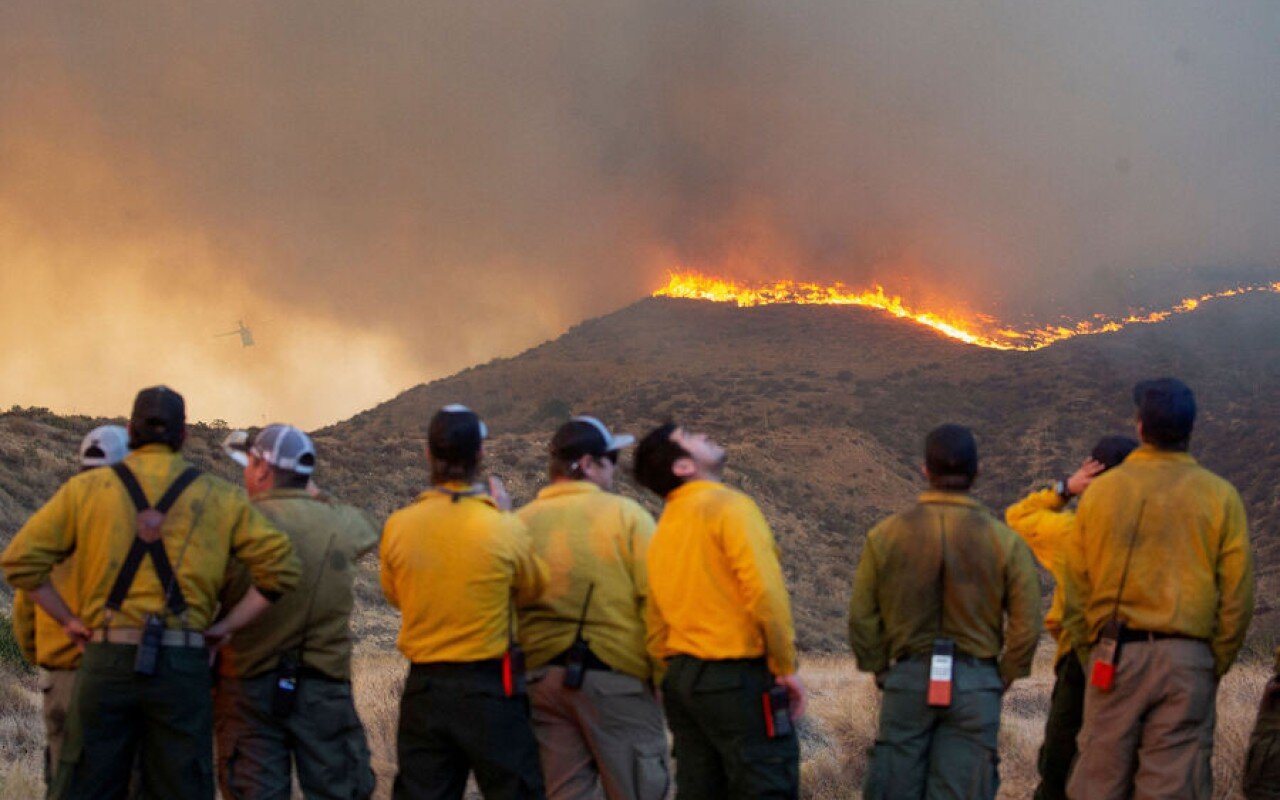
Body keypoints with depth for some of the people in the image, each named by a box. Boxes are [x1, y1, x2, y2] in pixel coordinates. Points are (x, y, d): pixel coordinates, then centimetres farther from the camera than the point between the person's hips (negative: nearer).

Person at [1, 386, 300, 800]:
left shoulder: (87, 488, 7)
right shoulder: (219, 498, 8)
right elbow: (280, 568, 4)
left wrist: (69, 619, 8)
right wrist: (226, 626, 7)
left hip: (106, 658, 0)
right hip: (183, 665, 0)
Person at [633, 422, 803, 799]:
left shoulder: (664, 528, 14)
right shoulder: (730, 506, -9)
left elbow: (655, 624, 14)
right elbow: (765, 591, -19)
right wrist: (786, 667, -10)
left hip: (682, 678, 8)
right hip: (739, 677, -8)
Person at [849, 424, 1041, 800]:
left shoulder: (885, 535, -1)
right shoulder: (1004, 541, -3)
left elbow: (862, 618, 1)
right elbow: (1026, 625, -4)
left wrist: (880, 670, 13)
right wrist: (1004, 678, 9)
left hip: (907, 682, 1)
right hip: (975, 685, -1)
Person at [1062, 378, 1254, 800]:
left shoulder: (1101, 490, 4)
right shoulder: (1219, 496, 1)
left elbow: (1076, 586, 7)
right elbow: (1237, 595, 1)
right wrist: (1216, 665, 10)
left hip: (1115, 655, 1)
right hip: (1188, 659, -1)